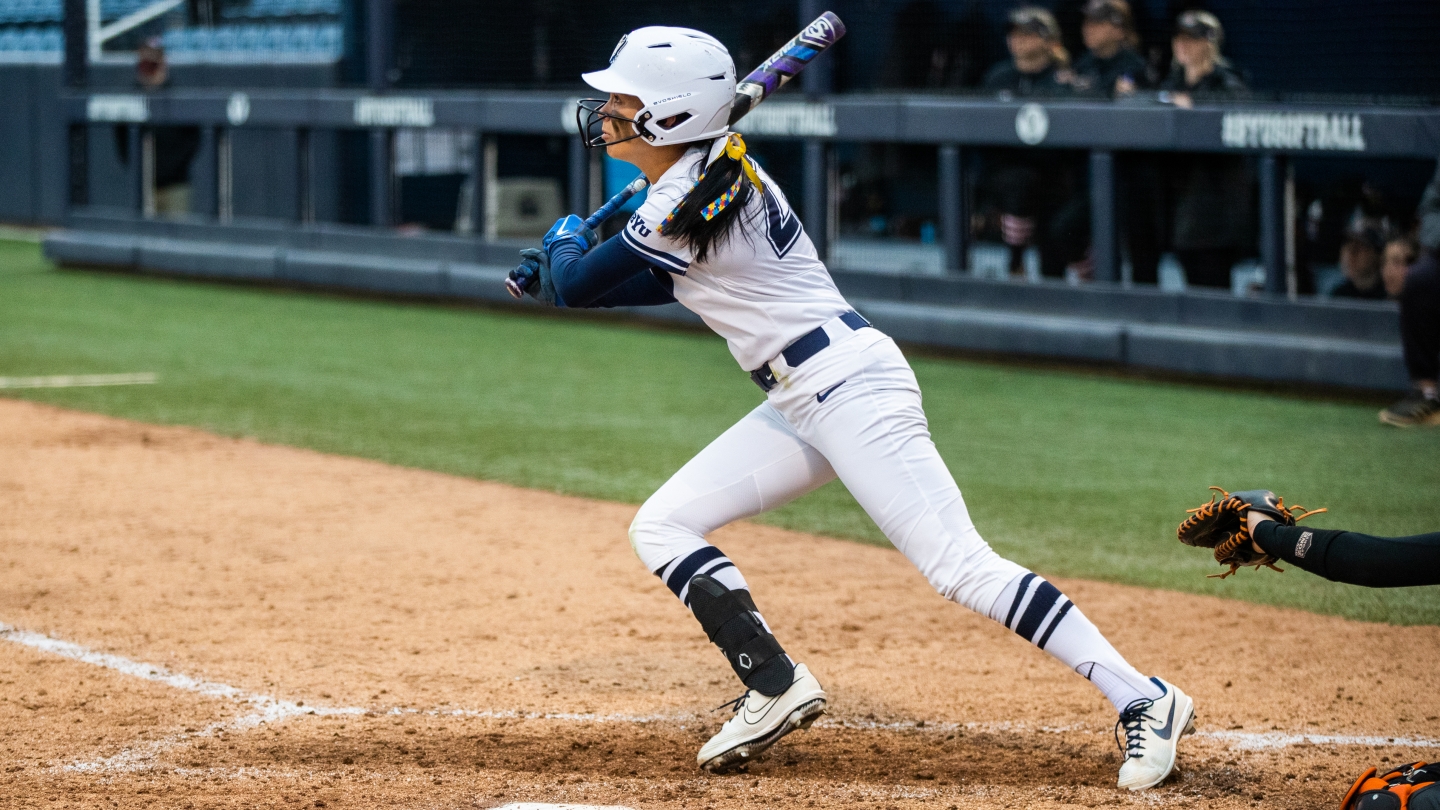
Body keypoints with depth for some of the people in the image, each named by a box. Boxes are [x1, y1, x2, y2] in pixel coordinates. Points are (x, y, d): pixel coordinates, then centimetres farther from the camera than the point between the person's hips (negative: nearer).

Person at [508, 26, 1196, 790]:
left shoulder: (687, 203, -18)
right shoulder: (708, 169, 12)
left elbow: (570, 286, -10)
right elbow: (671, 278, 30)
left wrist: (565, 242, 12)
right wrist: (565, 268, 23)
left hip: (850, 386, -10)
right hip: (804, 405, 10)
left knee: (961, 568, -17)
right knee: (661, 526, 8)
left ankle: (1143, 701, -16)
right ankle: (775, 687, 6)